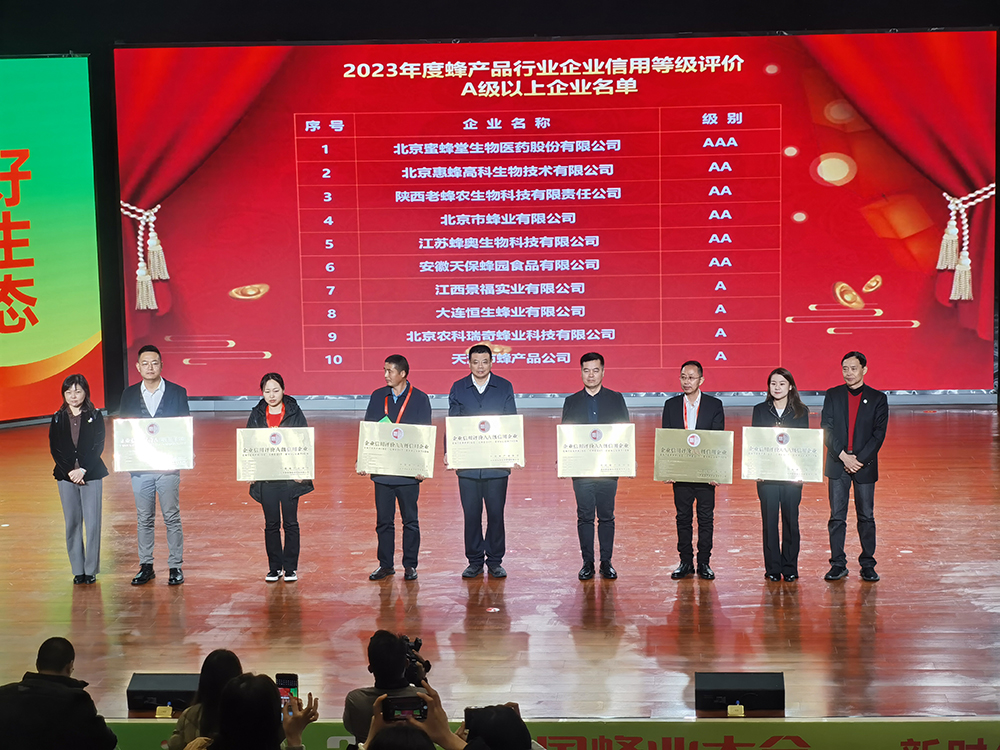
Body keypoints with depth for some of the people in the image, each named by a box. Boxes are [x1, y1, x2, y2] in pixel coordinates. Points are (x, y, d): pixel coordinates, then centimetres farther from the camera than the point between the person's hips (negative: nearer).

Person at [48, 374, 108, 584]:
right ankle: (78, 570, 11)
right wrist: (69, 471, -9)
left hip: (91, 474, -2)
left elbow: (98, 447, -3)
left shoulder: (95, 416, 3)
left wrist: (83, 470, -13)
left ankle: (91, 569, 5)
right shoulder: (58, 419, 8)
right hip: (65, 476, 2)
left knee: (92, 522, -4)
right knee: (72, 523, 4)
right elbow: (54, 449, 4)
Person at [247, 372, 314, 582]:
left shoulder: (295, 413, 1)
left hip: (290, 476, -2)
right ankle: (274, 568, 15)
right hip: (266, 477, 2)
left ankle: (290, 568, 10)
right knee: (271, 524, 6)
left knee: (290, 523, 2)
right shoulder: (256, 415, 7)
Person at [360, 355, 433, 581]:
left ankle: (410, 565, 15)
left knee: (410, 520, 5)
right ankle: (385, 565, 17)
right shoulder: (377, 396, 8)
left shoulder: (420, 399, -1)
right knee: (383, 520, 7)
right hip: (382, 469, 3)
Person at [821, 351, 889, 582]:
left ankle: (867, 565, 13)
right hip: (837, 464, 1)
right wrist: (843, 456, -13)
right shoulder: (832, 395, 6)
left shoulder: (877, 398, 2)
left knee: (866, 517, 5)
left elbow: (879, 433, -4)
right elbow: (826, 429, -1)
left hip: (865, 465, -1)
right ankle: (838, 565, 8)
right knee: (837, 517, 2)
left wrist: (859, 459, -13)